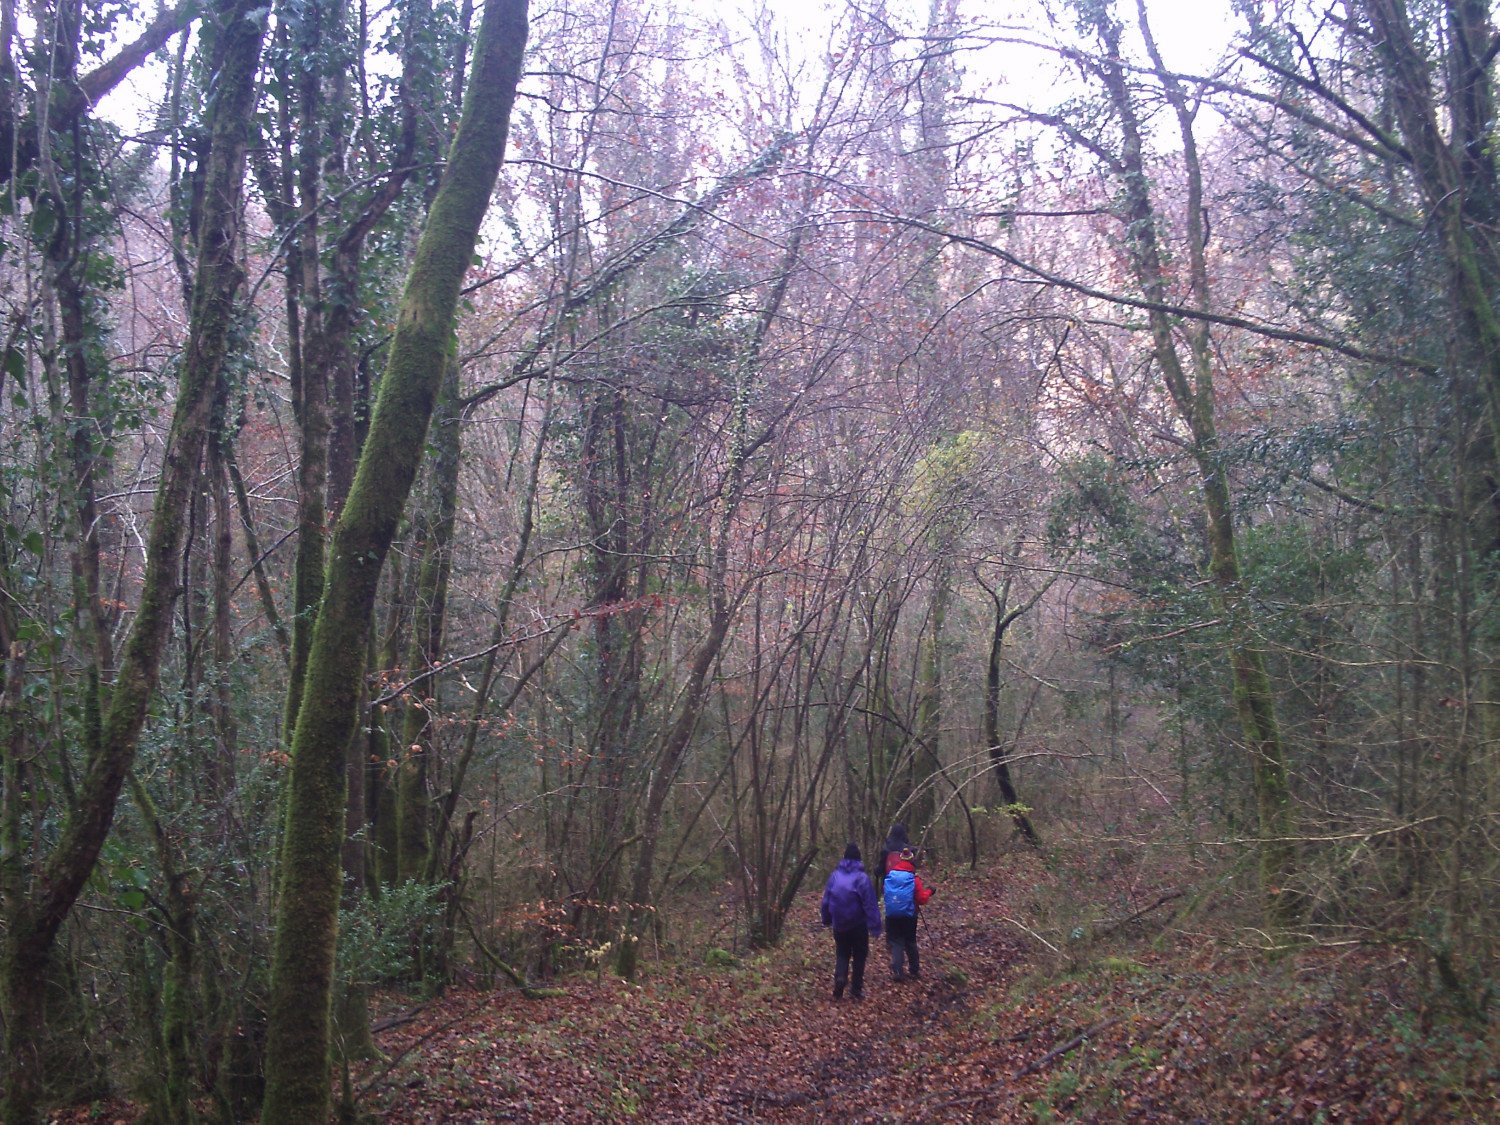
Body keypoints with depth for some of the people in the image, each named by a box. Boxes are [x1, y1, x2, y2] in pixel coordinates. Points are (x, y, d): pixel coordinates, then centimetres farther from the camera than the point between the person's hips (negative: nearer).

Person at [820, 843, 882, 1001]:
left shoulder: (835, 875, -2)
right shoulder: (862, 878, -14)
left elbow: (826, 900, 5)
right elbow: (870, 905, -16)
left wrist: (827, 919, 18)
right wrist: (875, 926, -14)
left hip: (839, 925, 3)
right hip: (858, 926, -3)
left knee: (841, 954, 14)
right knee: (859, 956, 12)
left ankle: (839, 980, -12)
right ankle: (856, 991, 14)